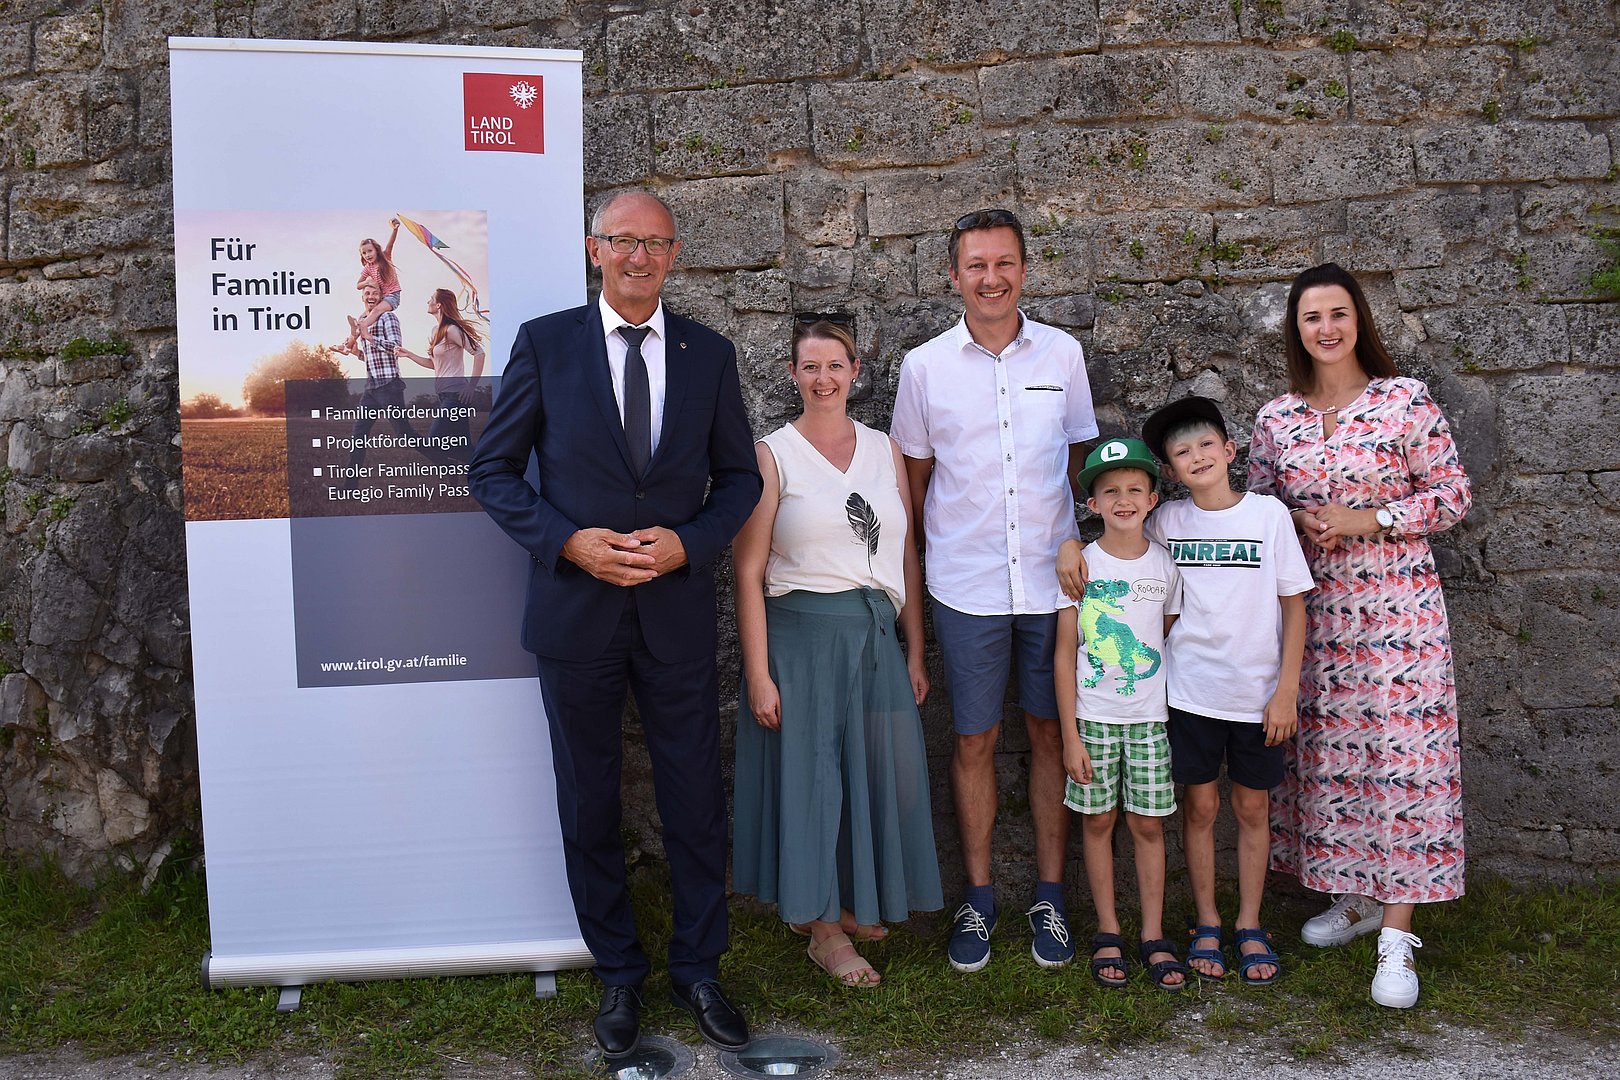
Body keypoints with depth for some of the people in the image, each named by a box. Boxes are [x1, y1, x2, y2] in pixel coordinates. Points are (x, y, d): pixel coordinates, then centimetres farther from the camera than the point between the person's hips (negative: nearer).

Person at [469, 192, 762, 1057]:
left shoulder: (709, 354, 3)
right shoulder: (544, 343, -2)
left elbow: (738, 476, 8)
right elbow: (493, 469, -1)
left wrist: (688, 542, -10)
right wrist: (569, 542, -15)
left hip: (677, 607, 1)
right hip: (575, 607, -1)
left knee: (696, 805, 9)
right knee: (589, 807, 12)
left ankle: (697, 969, 29)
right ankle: (618, 975, 30)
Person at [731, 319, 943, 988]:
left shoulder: (884, 451, 9)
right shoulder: (772, 455, -3)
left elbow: (907, 559, 10)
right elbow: (748, 573, -7)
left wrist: (915, 654, 6)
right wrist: (758, 674, -12)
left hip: (876, 635, 4)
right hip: (801, 636, -4)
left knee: (881, 772, 8)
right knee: (809, 775, 3)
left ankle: (854, 902, 31)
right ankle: (823, 927, 20)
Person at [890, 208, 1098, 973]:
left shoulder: (1062, 354, 4)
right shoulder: (925, 366, 1)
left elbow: (1081, 458, 12)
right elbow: (915, 474, 8)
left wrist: (1079, 544, 8)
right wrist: (927, 560, 7)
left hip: (1053, 575, 1)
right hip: (964, 584, -1)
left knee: (1051, 732, 8)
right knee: (974, 739, 6)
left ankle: (1050, 896, 22)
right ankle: (977, 898, 21)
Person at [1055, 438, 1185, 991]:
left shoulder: (1165, 565, 2)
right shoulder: (1080, 564, -4)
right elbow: (1065, 652, -3)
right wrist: (1070, 733, -6)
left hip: (1150, 716, 1)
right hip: (1093, 715, -1)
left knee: (1148, 823, 5)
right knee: (1098, 820, 6)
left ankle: (1154, 936, 16)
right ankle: (1108, 933, 19)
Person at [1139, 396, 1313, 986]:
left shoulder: (1268, 514, -6)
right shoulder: (1165, 522, -2)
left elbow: (1294, 606, -3)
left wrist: (1286, 691, -6)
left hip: (1258, 693, -1)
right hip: (1191, 690, 1)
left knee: (1253, 808, 10)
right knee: (1200, 806, 8)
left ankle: (1250, 927, 24)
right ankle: (1206, 925, 23)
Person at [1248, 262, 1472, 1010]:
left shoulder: (1406, 400, -3)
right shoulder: (1276, 419, 6)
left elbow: (1453, 496, -2)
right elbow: (1254, 507, 14)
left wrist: (1368, 519, -13)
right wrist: (1298, 523, -7)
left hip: (1397, 603, -4)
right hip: (1313, 608, 4)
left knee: (1400, 749, -6)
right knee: (1326, 751, 9)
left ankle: (1396, 935, 1)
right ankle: (1355, 894, 27)